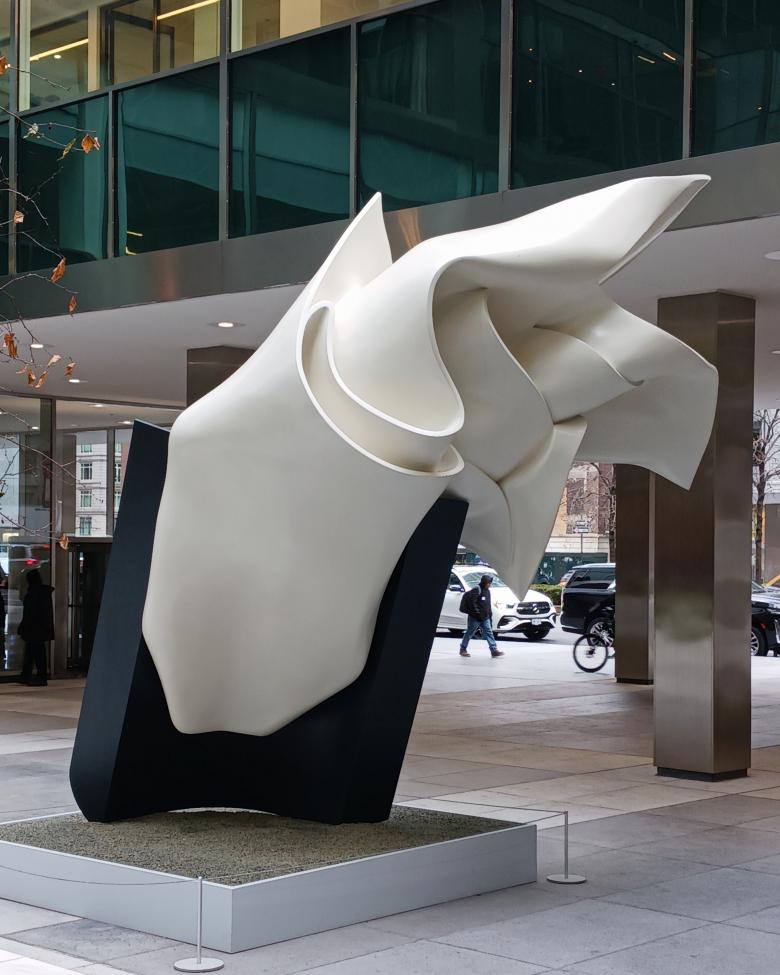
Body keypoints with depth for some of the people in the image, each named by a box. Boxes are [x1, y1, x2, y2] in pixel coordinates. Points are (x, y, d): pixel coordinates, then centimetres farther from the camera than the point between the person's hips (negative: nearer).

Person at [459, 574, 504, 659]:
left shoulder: (487, 591, 14)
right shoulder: (477, 590, -15)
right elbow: (471, 601, -22)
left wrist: (490, 614, 17)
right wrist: (476, 611, -20)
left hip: (485, 617, 8)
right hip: (475, 617, -8)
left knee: (488, 632, -1)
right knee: (469, 633, 4)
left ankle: (494, 650, -6)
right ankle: (463, 649, 16)